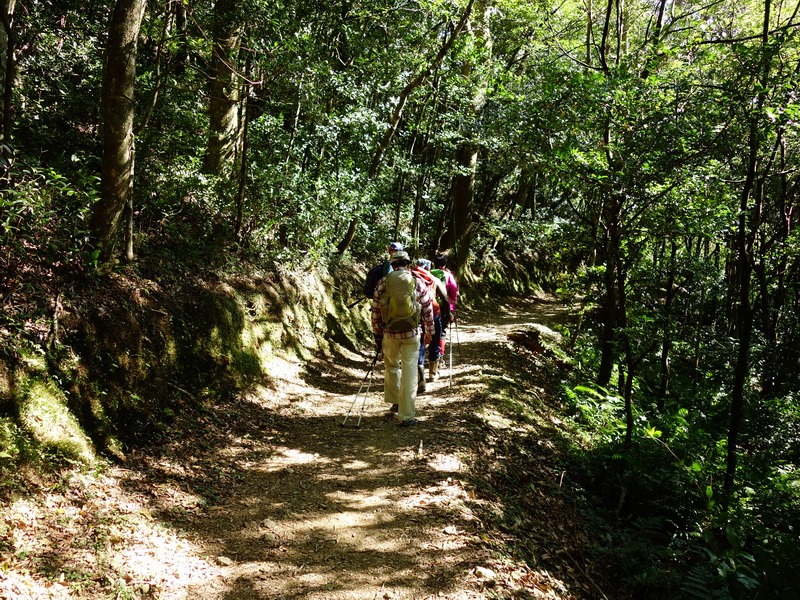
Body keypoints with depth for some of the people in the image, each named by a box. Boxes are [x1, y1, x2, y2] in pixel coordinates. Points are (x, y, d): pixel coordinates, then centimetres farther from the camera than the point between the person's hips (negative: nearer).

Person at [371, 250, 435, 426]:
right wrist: (429, 332, 17)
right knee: (409, 373, 2)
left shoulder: (382, 284, -1)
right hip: (411, 334, -1)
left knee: (391, 367, 24)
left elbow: (375, 312, 2)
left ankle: (395, 401, 36)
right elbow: (428, 310, 4)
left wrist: (377, 335, 12)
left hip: (389, 334, 1)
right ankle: (407, 415, 1)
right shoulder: (418, 283, -2)